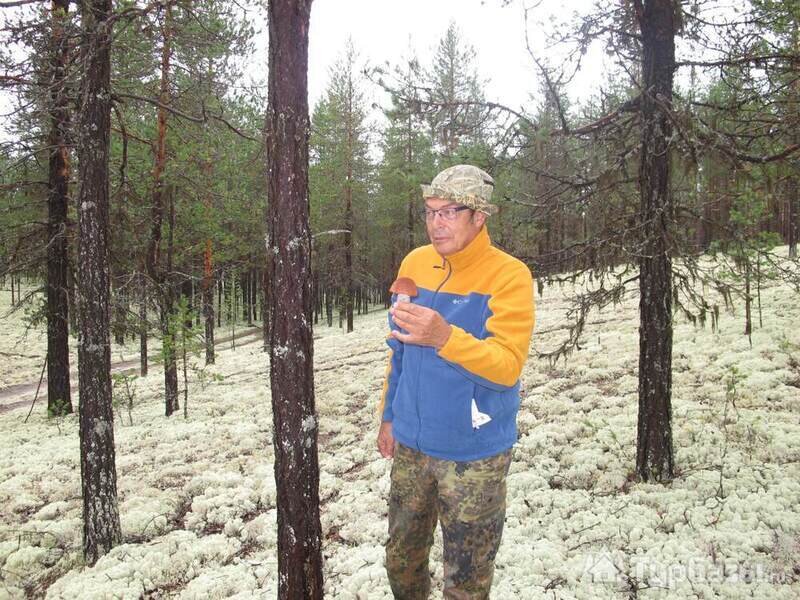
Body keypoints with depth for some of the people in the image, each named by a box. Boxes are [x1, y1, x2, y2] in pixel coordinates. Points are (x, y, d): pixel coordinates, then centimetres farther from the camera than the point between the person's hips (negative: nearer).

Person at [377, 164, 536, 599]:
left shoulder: (509, 275, -14)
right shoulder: (414, 264, 2)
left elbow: (508, 366, -23)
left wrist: (444, 338, -39)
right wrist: (388, 416, 14)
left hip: (473, 453, -5)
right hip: (411, 443, 5)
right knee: (401, 560, 20)